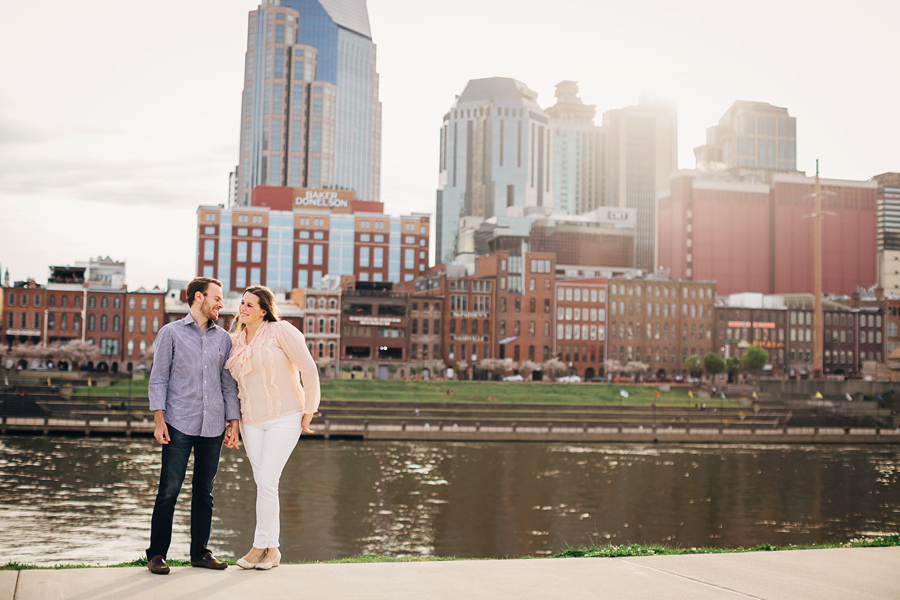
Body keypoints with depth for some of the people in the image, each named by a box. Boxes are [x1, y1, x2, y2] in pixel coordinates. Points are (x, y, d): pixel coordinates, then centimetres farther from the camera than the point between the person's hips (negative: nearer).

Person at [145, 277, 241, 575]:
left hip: (212, 426, 4)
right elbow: (158, 378, 0)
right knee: (169, 490, -4)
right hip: (179, 424, -4)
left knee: (204, 492, 8)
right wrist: (159, 419, -9)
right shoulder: (171, 333, 3)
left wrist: (234, 423, 9)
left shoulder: (223, 338, 14)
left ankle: (200, 552, 16)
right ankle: (157, 554, 5)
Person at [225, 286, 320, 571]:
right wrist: (233, 420, 14)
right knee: (264, 485, 6)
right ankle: (272, 550, 15)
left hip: (284, 418, -6)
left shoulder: (280, 330, -9)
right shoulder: (236, 341, 9)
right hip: (252, 421, 6)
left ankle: (261, 546, 0)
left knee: (267, 482, -14)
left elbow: (309, 369, -10)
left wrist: (309, 411, -8)